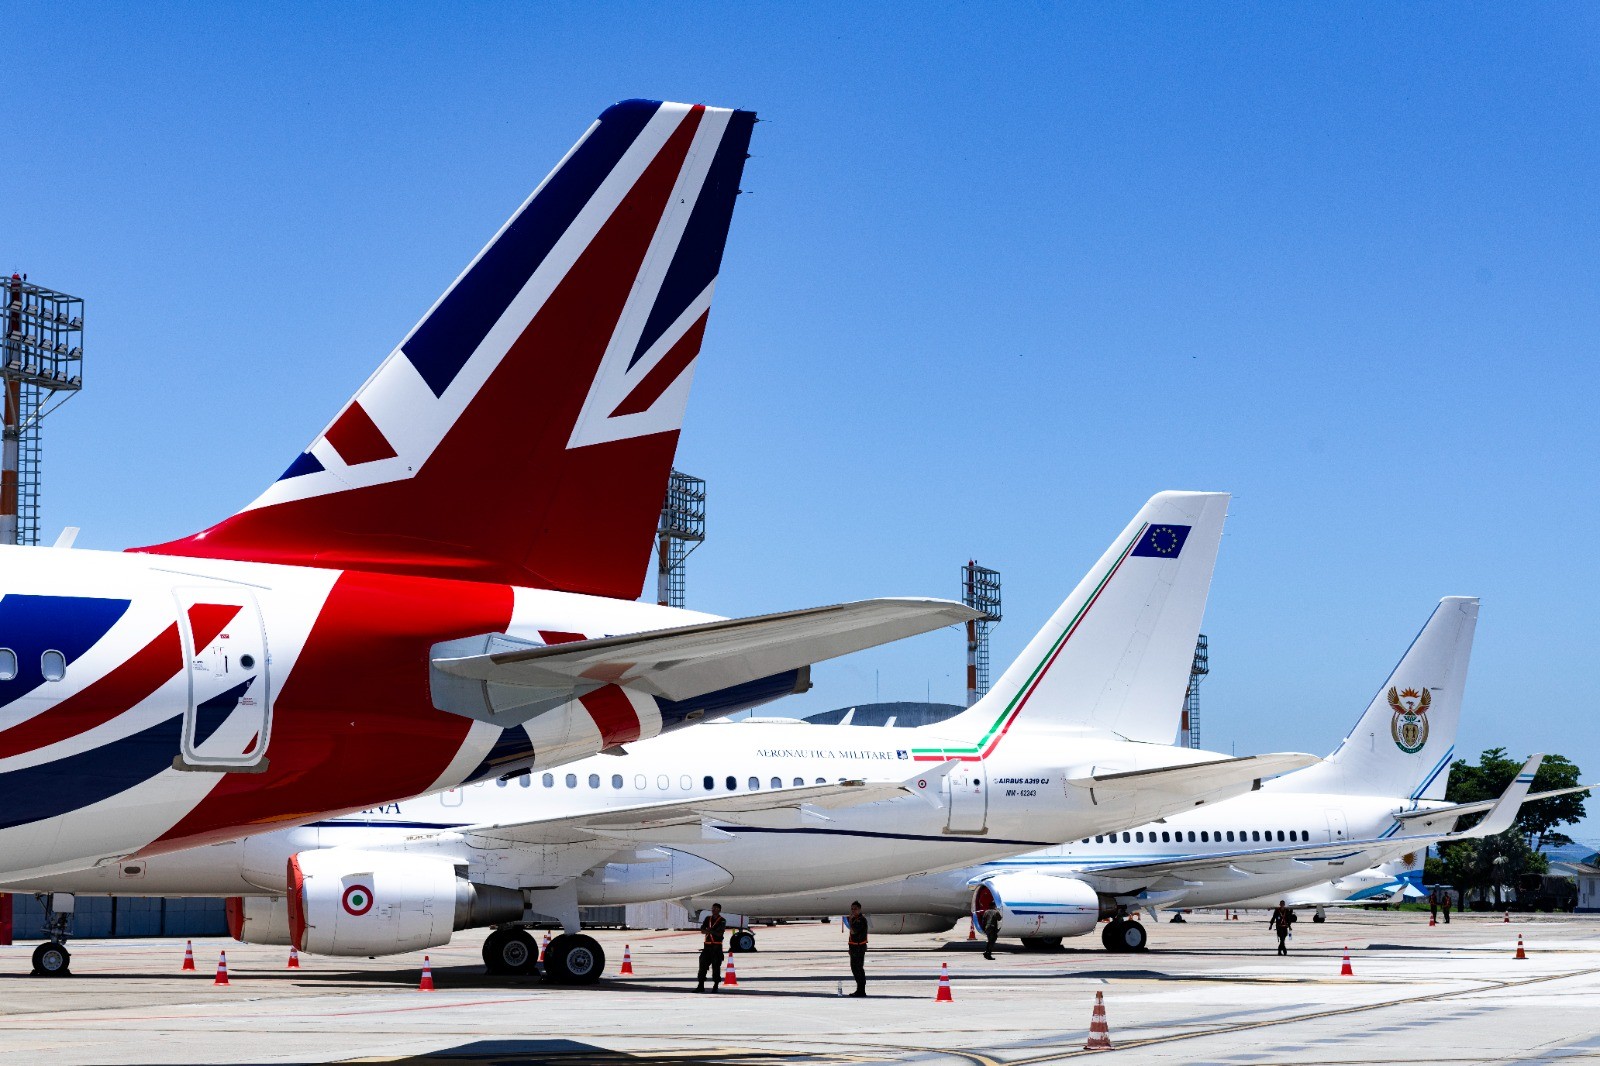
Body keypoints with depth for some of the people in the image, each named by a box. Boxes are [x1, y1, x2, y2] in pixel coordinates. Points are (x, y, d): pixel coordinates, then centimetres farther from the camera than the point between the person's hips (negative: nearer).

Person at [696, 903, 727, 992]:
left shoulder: (722, 921, -1)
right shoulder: (708, 919, 13)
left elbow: (720, 933, -13)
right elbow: (702, 931, 4)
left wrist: (710, 931, -24)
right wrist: (708, 931, -17)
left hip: (717, 947, -4)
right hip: (707, 945, 4)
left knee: (716, 966, -4)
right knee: (703, 965, 1)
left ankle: (716, 986, 3)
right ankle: (700, 986, 4)